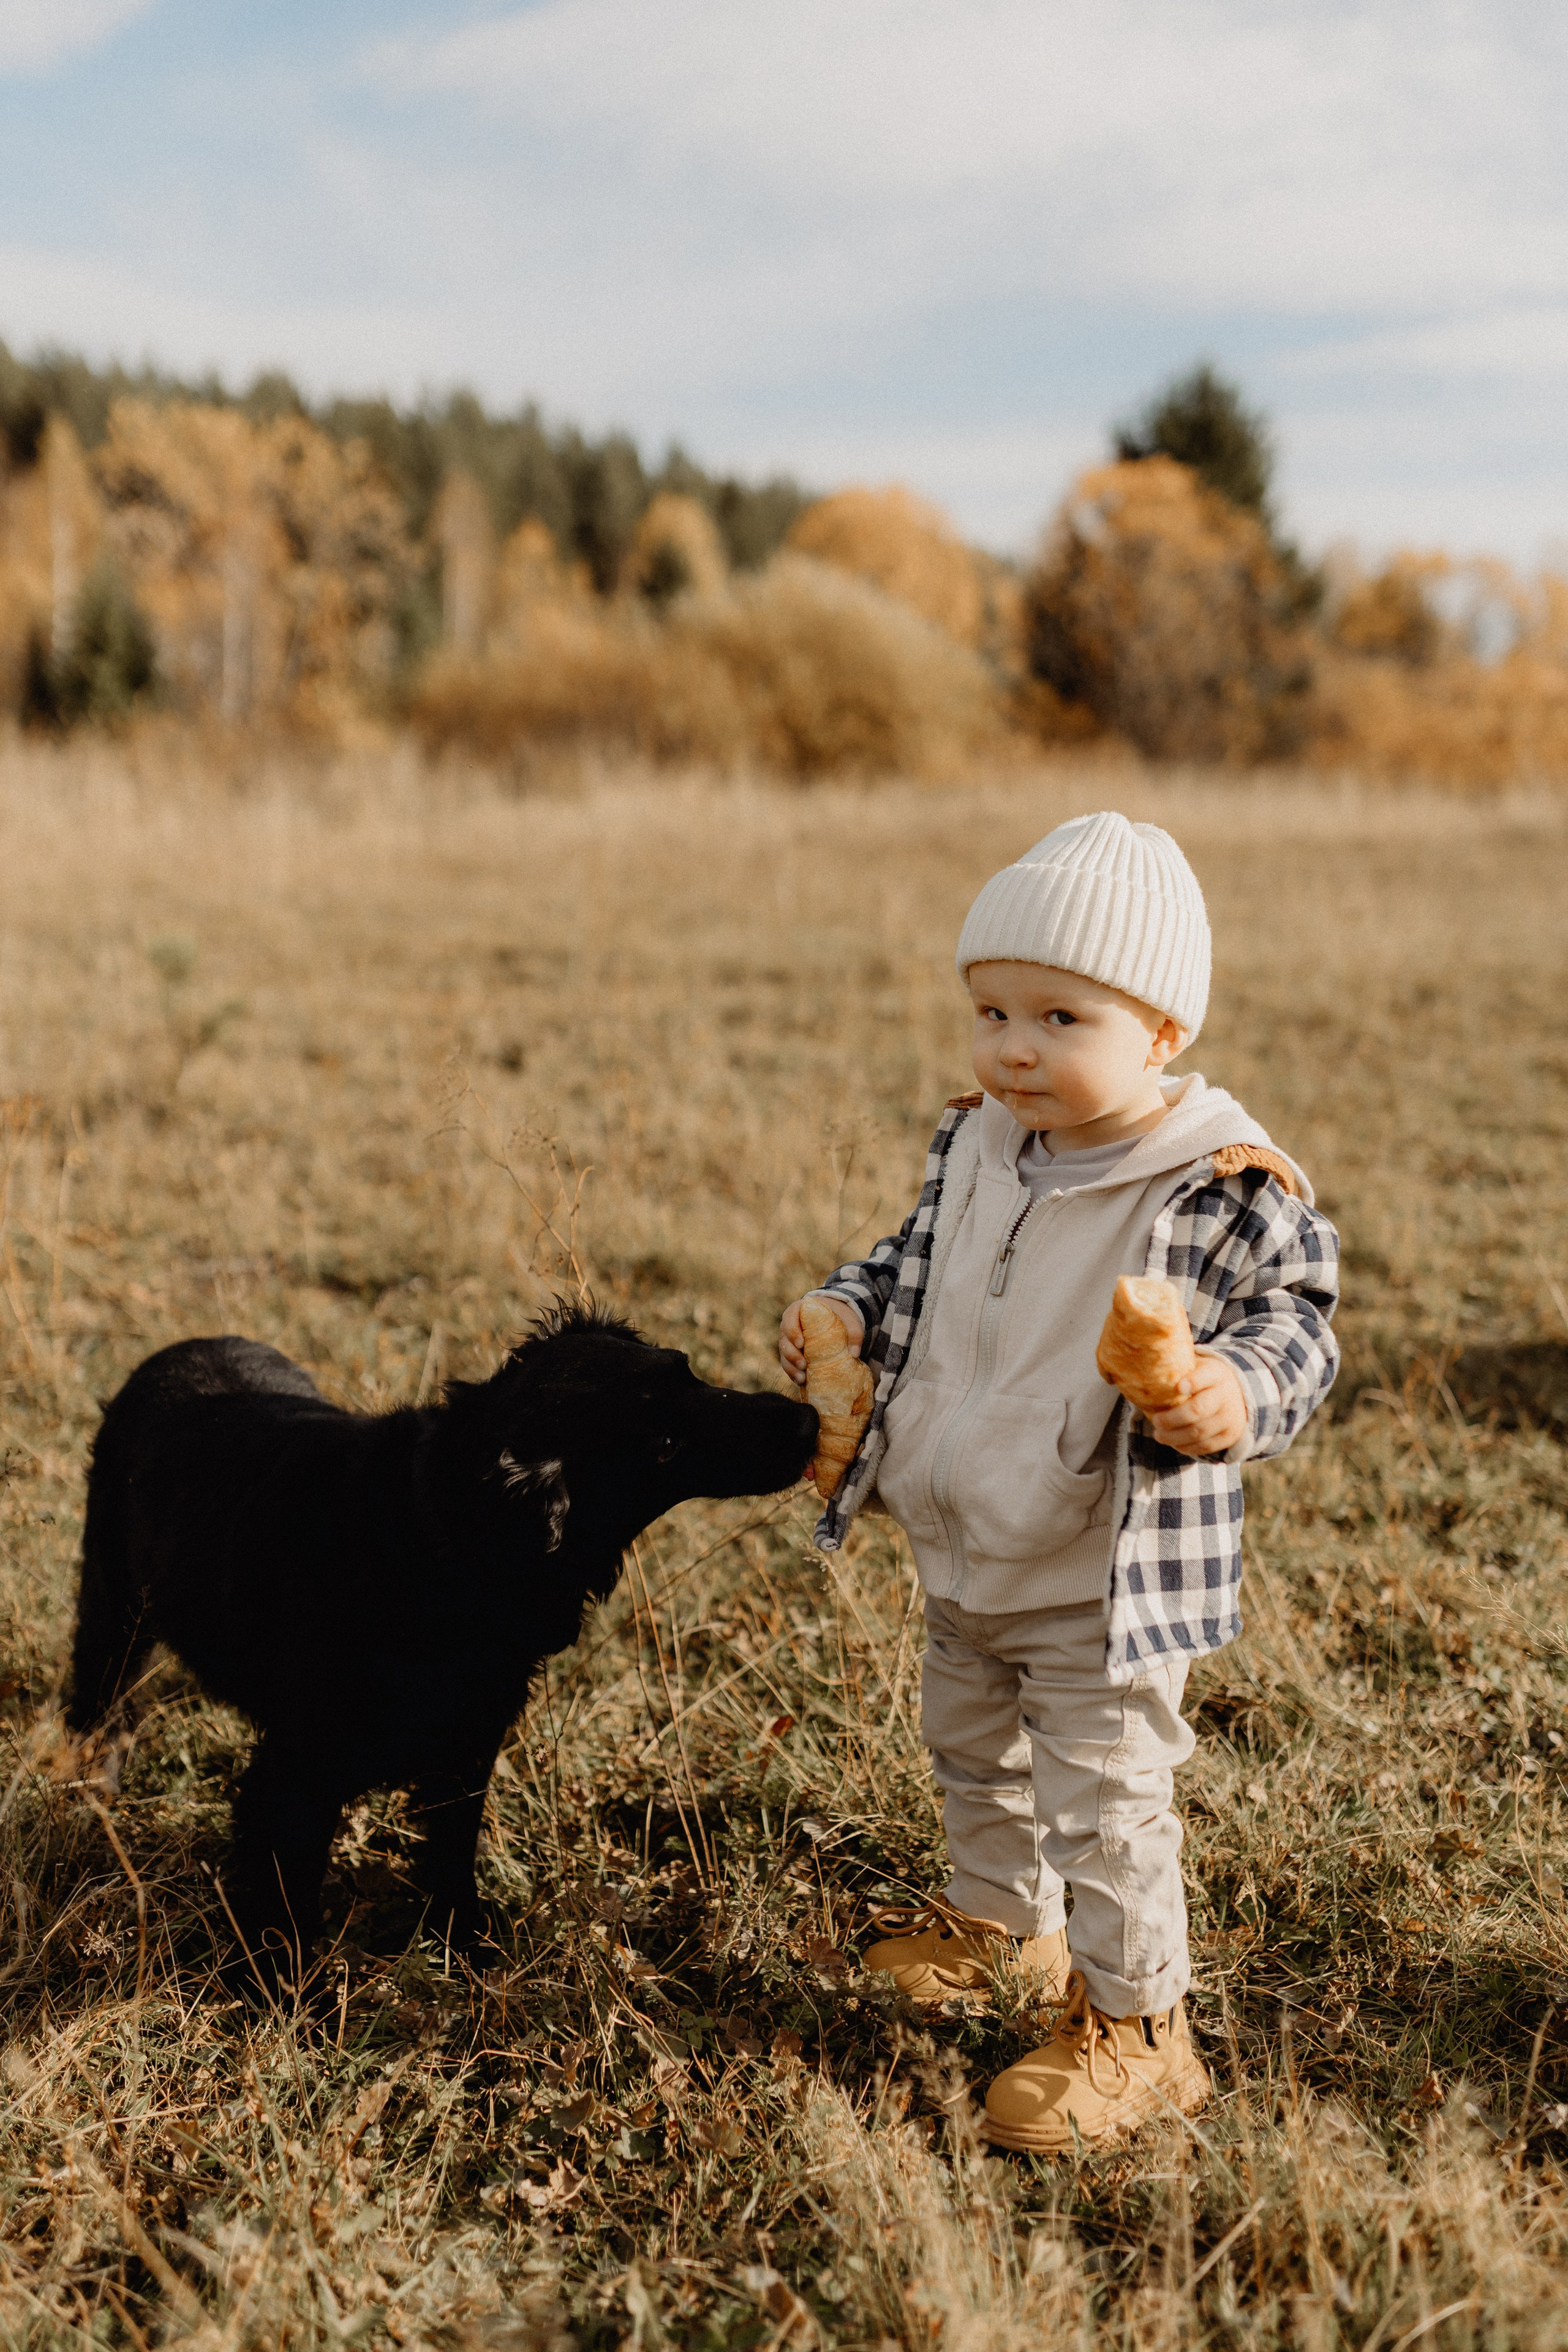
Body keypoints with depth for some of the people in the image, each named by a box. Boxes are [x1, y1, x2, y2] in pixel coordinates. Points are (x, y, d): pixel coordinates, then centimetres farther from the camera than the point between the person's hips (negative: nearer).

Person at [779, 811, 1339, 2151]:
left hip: (1108, 1582, -7)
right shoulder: (976, 1148, -2)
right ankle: (1001, 1919, 52)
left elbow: (1293, 1319, -17)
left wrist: (1237, 1397, -37)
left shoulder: (1227, 1187, -22)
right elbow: (918, 1269, 14)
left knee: (1105, 1796, 2)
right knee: (974, 1748, 27)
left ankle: (1135, 2026, 21)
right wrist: (848, 1315, -3)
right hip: (964, 1557, 8)